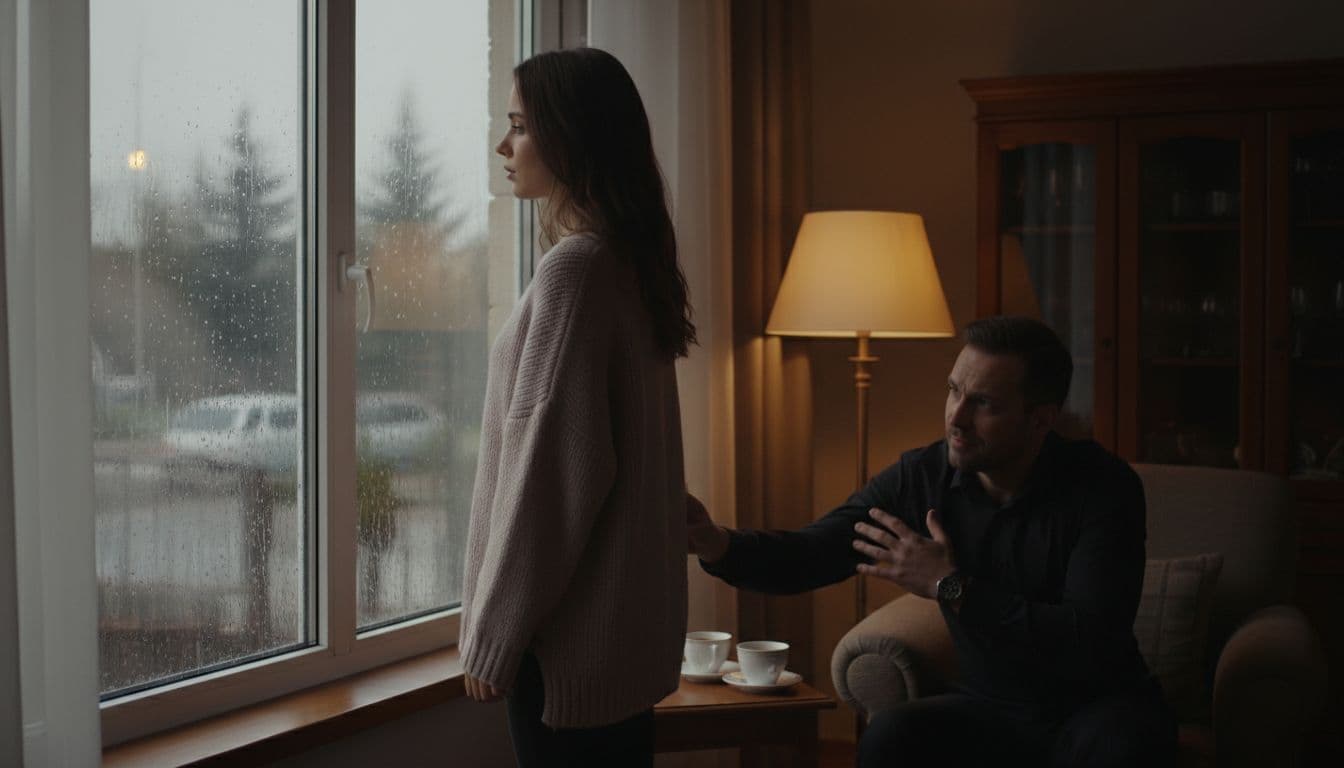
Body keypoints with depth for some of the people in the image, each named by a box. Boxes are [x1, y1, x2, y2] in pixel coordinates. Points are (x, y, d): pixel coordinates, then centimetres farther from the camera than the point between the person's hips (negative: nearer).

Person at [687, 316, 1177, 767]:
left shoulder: (1103, 487, -17)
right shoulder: (921, 477, -6)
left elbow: (1091, 642, -27)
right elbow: (810, 555, -8)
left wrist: (953, 589, -26)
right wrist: (717, 544, -28)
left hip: (1096, 705, -2)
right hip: (993, 708, 3)